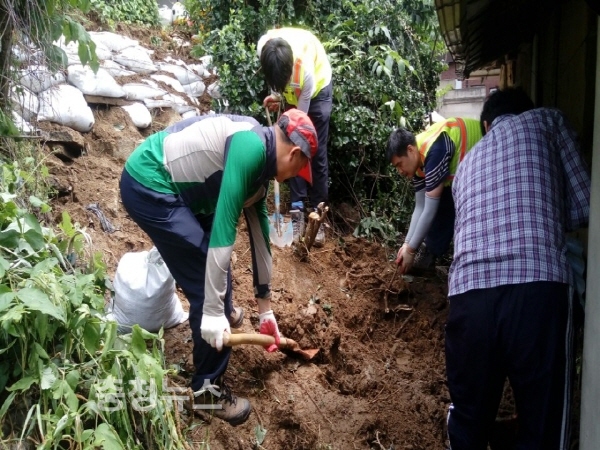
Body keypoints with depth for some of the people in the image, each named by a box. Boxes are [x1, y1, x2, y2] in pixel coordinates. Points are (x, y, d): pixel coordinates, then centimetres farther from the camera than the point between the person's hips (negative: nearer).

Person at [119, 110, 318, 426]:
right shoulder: (252, 148, -20)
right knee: (206, 279, -6)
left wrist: (265, 310, 23)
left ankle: (225, 313, 54)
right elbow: (224, 229, -26)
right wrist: (212, 312, -23)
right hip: (149, 185, -10)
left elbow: (259, 237, 17)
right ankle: (208, 387, 11)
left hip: (170, 185, 10)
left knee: (214, 260, 26)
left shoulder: (261, 170, 10)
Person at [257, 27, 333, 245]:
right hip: (291, 91, 4)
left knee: (316, 153, -6)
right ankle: (298, 211, 2)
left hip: (317, 88, -4)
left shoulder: (305, 70, -42)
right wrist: (276, 94, -16)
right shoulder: (264, 47, -31)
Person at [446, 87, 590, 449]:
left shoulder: (468, 162, 30)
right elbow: (584, 207, 13)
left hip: (469, 291, 4)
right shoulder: (547, 121, 18)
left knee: (468, 419, 19)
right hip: (538, 286, -4)